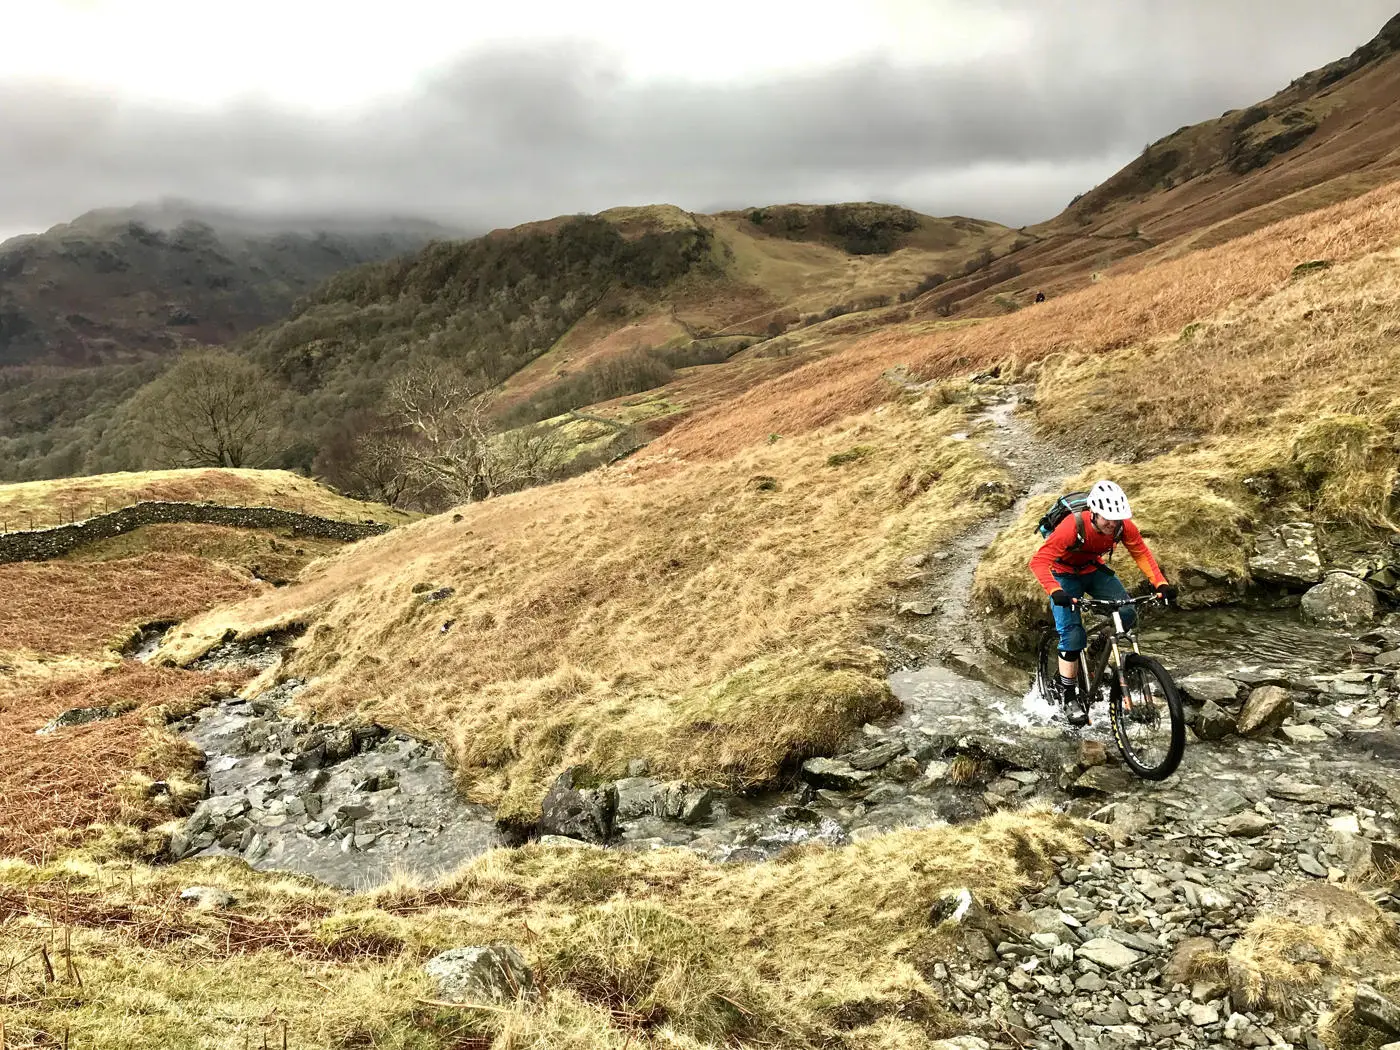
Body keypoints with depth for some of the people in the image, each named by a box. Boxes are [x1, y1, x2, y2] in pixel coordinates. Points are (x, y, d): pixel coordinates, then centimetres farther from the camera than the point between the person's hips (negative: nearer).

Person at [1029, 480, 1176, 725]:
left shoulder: (1122, 525, -23)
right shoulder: (1073, 527, -36)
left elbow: (1141, 553, -9)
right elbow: (1039, 561, -39)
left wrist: (1160, 584, -22)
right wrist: (1055, 591, -53)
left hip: (1094, 570, 4)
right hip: (1065, 574, -4)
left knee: (1127, 613, -19)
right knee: (1072, 635, -14)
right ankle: (1069, 699, -2)